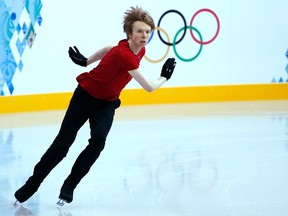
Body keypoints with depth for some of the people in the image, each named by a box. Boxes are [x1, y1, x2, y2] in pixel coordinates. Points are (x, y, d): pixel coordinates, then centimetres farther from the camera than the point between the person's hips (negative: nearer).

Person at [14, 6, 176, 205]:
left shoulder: (140, 51, -6)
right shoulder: (124, 54, -31)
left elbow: (109, 50, 14)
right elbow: (149, 87, -30)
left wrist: (87, 61, 21)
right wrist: (165, 76, -12)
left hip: (107, 103, 6)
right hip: (85, 96, -6)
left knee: (98, 140, -20)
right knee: (63, 143, -1)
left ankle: (69, 186, -7)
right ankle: (32, 184, 16)